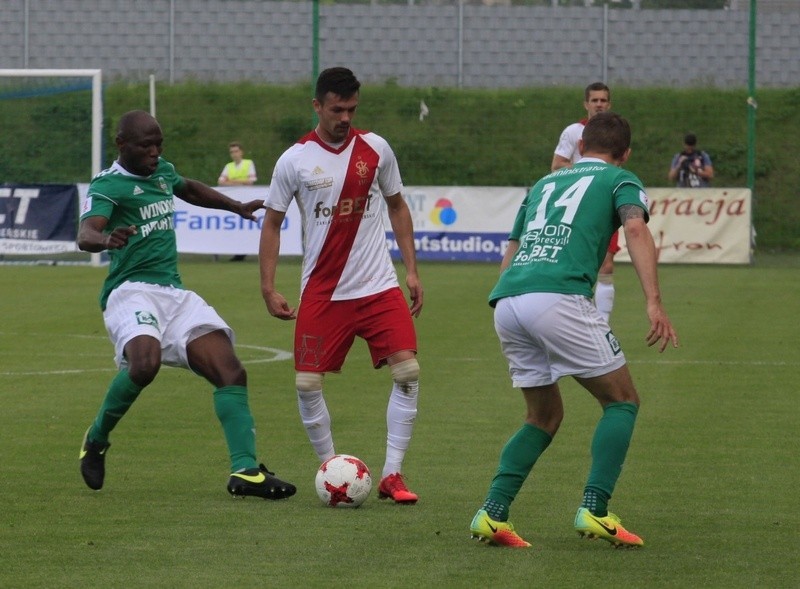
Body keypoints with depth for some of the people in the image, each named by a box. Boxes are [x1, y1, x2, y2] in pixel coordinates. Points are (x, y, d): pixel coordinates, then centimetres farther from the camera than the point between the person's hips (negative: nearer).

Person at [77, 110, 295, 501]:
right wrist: (107, 239, -50)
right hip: (131, 291, -8)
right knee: (145, 362, -35)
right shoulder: (108, 185, -8)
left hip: (174, 293, 8)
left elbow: (189, 189, 41)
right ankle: (96, 440, -9)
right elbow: (85, 234, -27)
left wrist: (237, 207, 48)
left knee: (231, 371, -9)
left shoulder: (162, 171, 16)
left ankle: (244, 471, -13)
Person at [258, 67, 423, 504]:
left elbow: (397, 206, 14)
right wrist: (268, 288, -2)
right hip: (321, 292, -1)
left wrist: (411, 270, 8)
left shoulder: (376, 149, 2)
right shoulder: (294, 160, -3)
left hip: (379, 286, 1)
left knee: (407, 372, -12)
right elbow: (272, 223, 4)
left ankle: (391, 475, -4)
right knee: (306, 384, -5)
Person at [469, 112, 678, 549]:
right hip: (558, 296, -6)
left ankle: (491, 515, 6)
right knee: (622, 400, 10)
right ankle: (594, 510, -5)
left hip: (504, 300, 6)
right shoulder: (621, 180, 17)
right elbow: (635, 228, -4)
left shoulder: (544, 184, 33)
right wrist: (654, 302, -13)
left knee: (544, 416, 21)